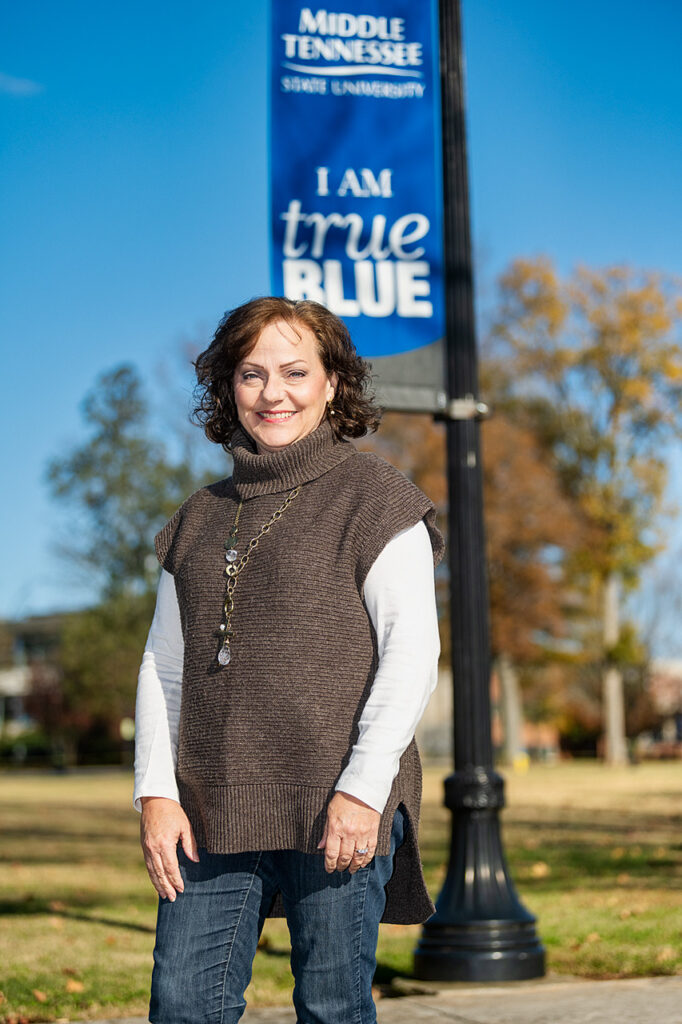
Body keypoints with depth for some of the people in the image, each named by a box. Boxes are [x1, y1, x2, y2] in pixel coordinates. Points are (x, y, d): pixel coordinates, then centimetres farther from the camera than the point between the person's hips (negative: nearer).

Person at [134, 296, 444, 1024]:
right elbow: (163, 664, 15)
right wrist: (156, 791, 4)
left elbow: (412, 653, -6)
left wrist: (363, 787, -15)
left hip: (339, 808, -4)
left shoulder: (375, 500, 1)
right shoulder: (200, 518, 16)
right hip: (213, 810, 5)